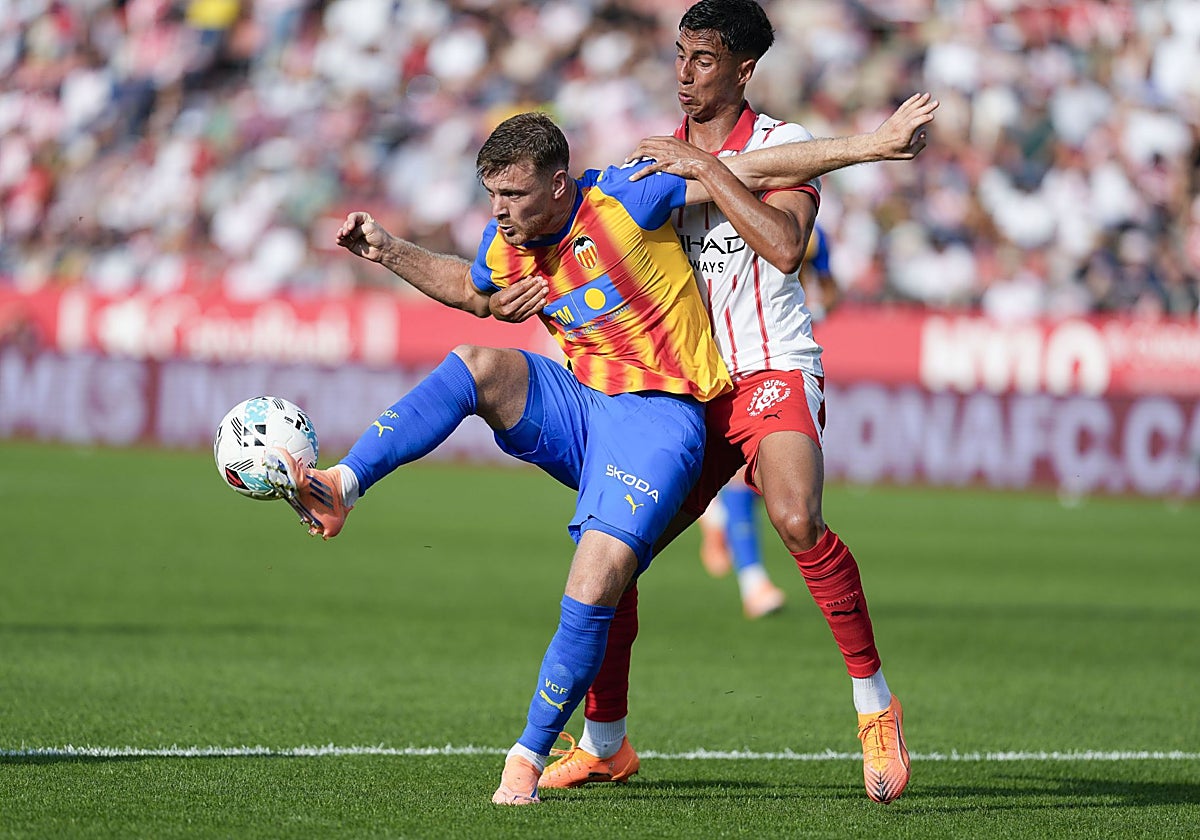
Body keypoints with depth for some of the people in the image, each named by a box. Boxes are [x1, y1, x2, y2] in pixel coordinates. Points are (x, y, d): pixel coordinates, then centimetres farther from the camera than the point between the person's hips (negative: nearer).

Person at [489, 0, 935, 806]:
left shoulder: (782, 146, -5)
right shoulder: (663, 156, 13)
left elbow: (784, 247, -22)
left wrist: (706, 167, -22)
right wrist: (537, 288, -1)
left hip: (774, 371, -6)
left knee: (798, 520, -32)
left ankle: (875, 702, -18)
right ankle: (604, 741, 21)